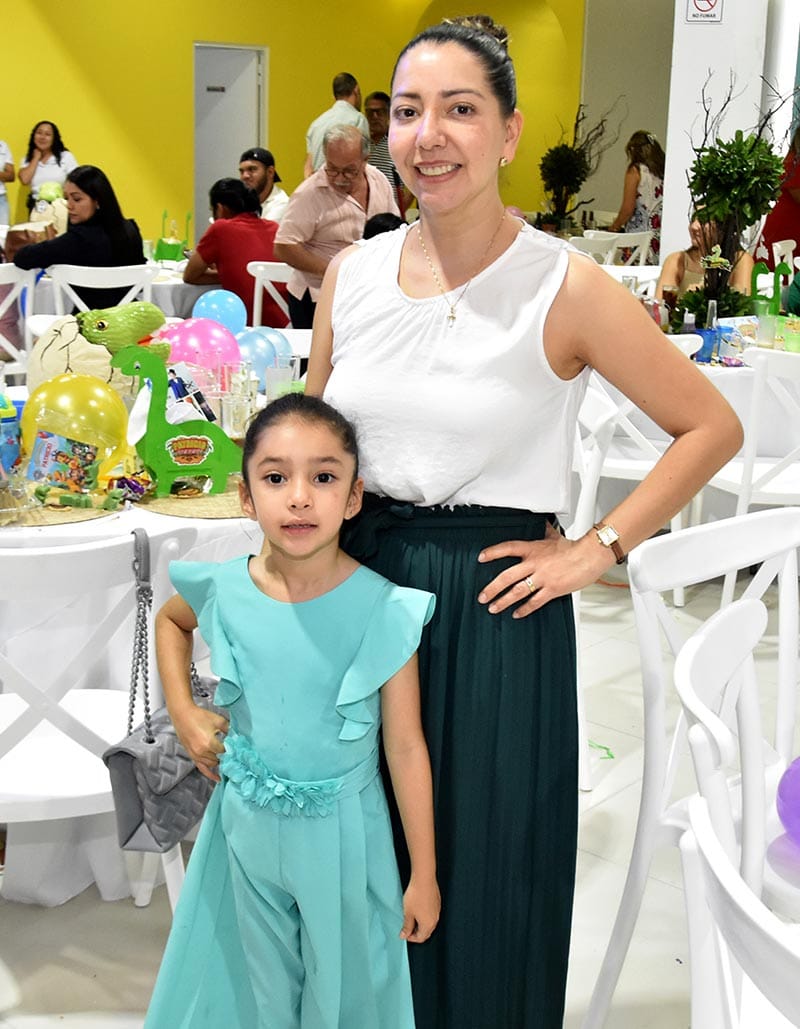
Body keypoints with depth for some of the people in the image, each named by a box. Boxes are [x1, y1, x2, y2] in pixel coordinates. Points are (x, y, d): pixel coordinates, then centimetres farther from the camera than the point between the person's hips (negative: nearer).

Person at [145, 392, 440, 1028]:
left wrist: (424, 874, -6)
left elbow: (406, 747, -12)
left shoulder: (384, 611, -20)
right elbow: (170, 620, 15)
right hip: (248, 827, 3)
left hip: (342, 832, -2)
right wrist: (183, 713, 3)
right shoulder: (224, 592, -12)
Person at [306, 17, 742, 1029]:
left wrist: (598, 548, -9)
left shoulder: (565, 288, -10)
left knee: (482, 872, 9)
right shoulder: (351, 273, 3)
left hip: (495, 609, -4)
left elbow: (712, 427, -5)